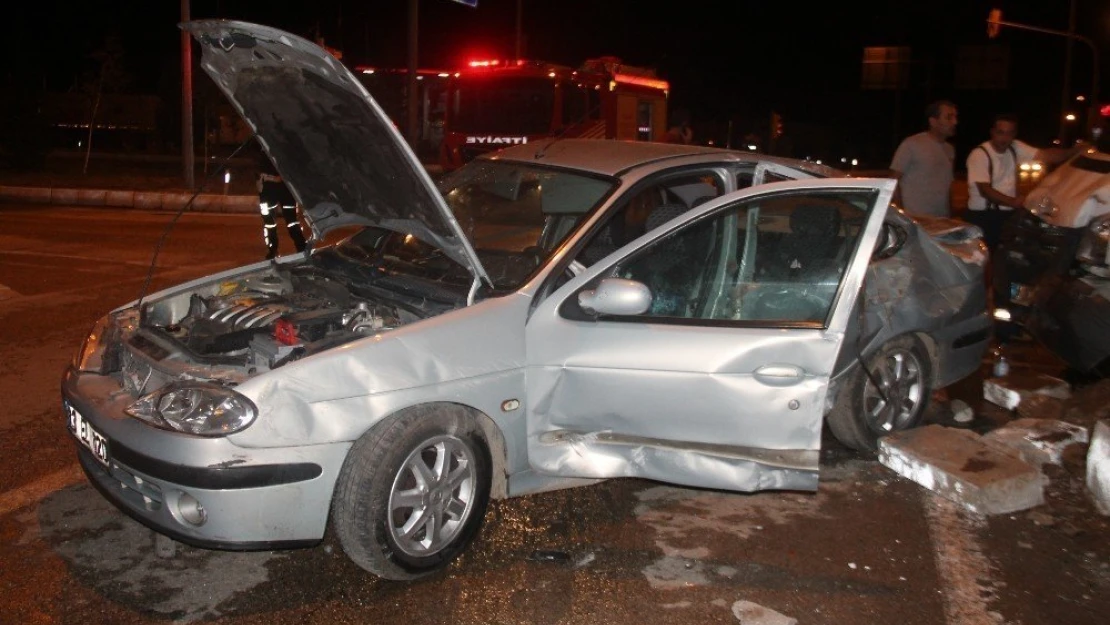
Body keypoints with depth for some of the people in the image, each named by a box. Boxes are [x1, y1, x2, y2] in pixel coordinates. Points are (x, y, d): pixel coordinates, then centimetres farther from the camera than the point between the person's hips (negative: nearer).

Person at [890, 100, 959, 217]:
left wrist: (950, 217, 11)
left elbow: (948, 186, 17)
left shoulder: (950, 150, 14)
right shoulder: (912, 144, -5)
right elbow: (894, 181, -6)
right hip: (914, 219, -6)